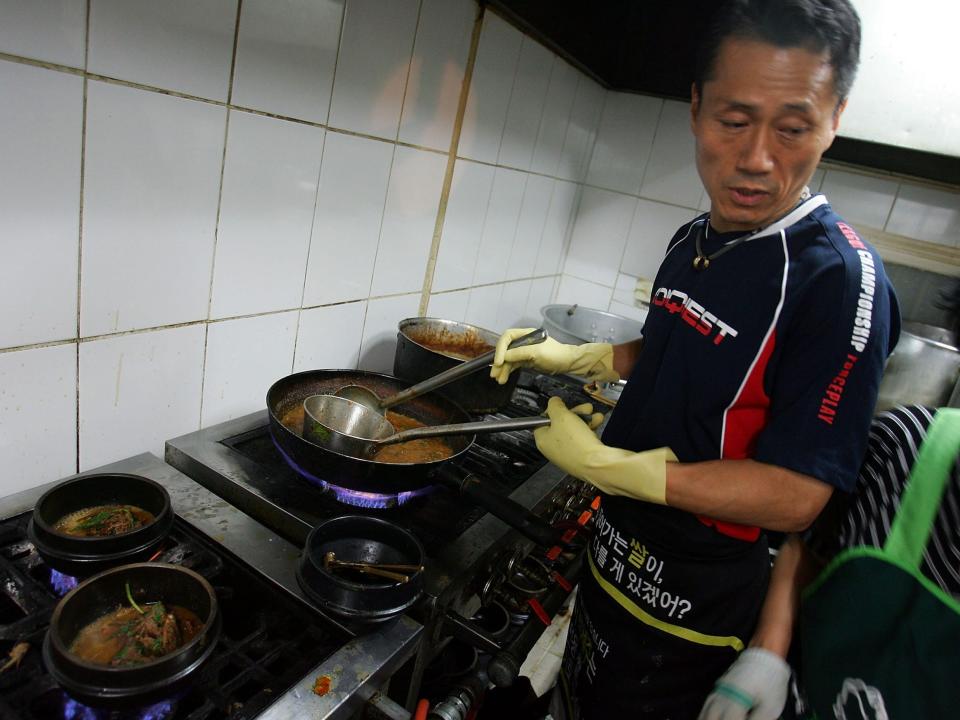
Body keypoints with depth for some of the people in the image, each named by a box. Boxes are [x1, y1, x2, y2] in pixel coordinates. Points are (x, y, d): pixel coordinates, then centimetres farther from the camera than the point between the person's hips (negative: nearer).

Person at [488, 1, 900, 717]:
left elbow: (795, 496, -26)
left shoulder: (839, 276, -25)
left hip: (691, 605, -7)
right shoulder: (692, 241, 0)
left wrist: (605, 464, -25)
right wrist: (572, 356, 3)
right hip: (616, 552, 7)